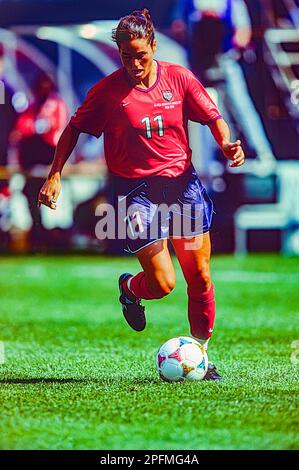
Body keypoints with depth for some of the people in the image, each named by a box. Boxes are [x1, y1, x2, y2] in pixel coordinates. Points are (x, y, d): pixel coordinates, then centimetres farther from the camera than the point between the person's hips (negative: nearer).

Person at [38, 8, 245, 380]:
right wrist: (55, 175, -4)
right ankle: (129, 288, 26)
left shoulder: (178, 78, 2)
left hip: (181, 182, 3)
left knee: (199, 276, 1)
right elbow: (74, 129, 5)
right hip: (135, 189, -3)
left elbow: (213, 118, 9)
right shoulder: (107, 90, -4)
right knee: (162, 283, -10)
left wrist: (226, 144, -11)